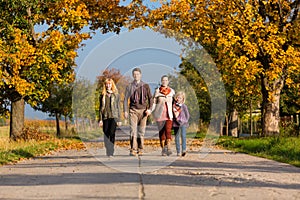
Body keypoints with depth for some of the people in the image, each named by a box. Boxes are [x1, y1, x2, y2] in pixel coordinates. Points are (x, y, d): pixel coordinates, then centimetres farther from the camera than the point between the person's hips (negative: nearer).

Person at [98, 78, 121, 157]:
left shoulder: (116, 95, 7)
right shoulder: (103, 95, 10)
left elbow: (118, 107, 8)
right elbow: (100, 108, 11)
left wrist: (119, 119, 4)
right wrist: (100, 119, 3)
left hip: (114, 117, -2)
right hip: (105, 117, 2)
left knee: (112, 133, -13)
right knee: (106, 134, -2)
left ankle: (111, 152, -8)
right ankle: (108, 152, 2)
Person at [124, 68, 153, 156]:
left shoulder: (145, 86, 9)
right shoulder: (129, 86, 9)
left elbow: (150, 98, 11)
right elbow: (126, 99, 10)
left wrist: (149, 109, -3)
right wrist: (125, 111, 1)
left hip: (143, 110, 1)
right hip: (133, 110, -1)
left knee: (141, 131, 2)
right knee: (133, 130, -10)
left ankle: (140, 150, 9)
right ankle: (133, 150, -11)